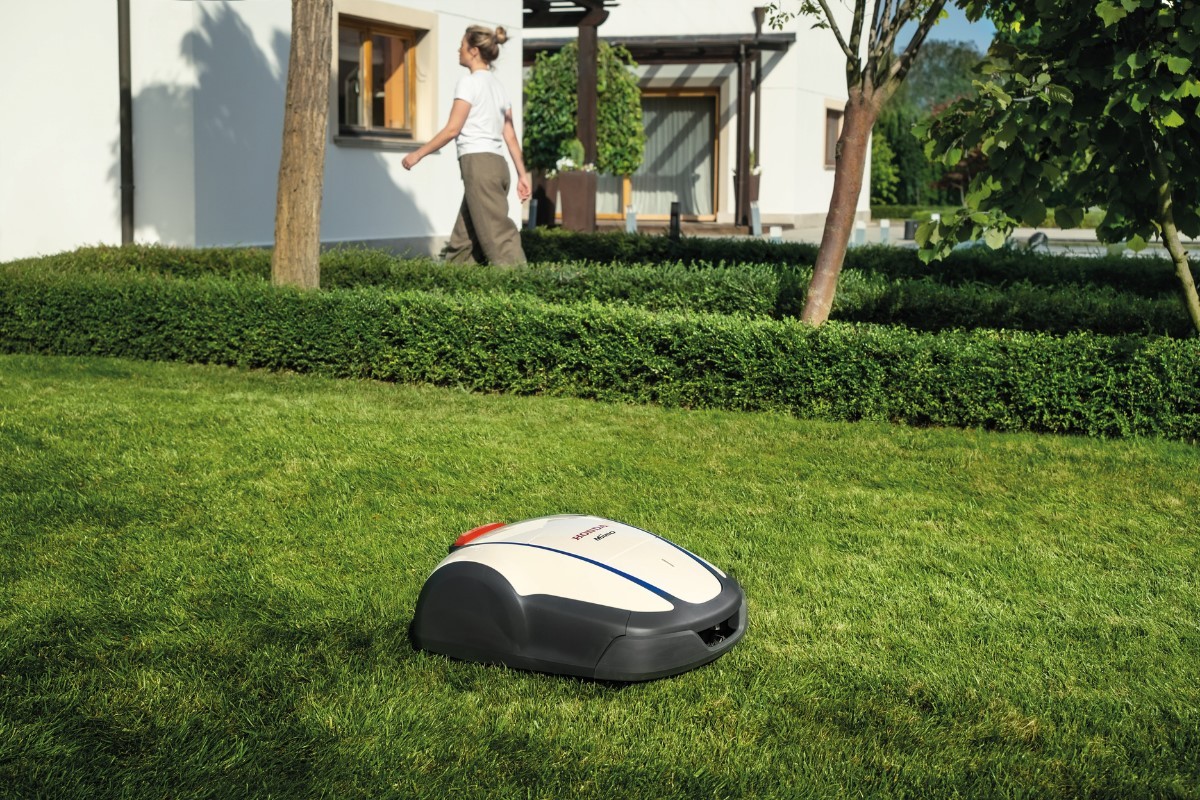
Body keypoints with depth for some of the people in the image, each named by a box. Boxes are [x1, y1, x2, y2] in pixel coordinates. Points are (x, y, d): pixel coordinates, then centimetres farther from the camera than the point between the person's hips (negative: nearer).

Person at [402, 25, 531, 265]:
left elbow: (453, 129, -9)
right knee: (463, 241, 10)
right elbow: (510, 135, 15)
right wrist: (522, 174, 14)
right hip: (498, 164, 9)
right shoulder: (497, 86, 19)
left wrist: (418, 154, -2)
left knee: (497, 235, -11)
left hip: (478, 163, -9)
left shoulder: (469, 82, -5)